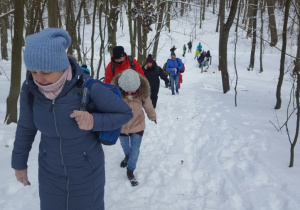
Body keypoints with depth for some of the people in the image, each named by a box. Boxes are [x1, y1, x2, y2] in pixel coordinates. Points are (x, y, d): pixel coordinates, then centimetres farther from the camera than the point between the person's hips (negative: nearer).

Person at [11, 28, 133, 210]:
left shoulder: (88, 87, -29)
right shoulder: (31, 88, -17)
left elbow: (125, 113, -16)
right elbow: (26, 126, 0)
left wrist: (94, 121, -33)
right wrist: (19, 162, 11)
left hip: (87, 170, -3)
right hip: (50, 171, 3)